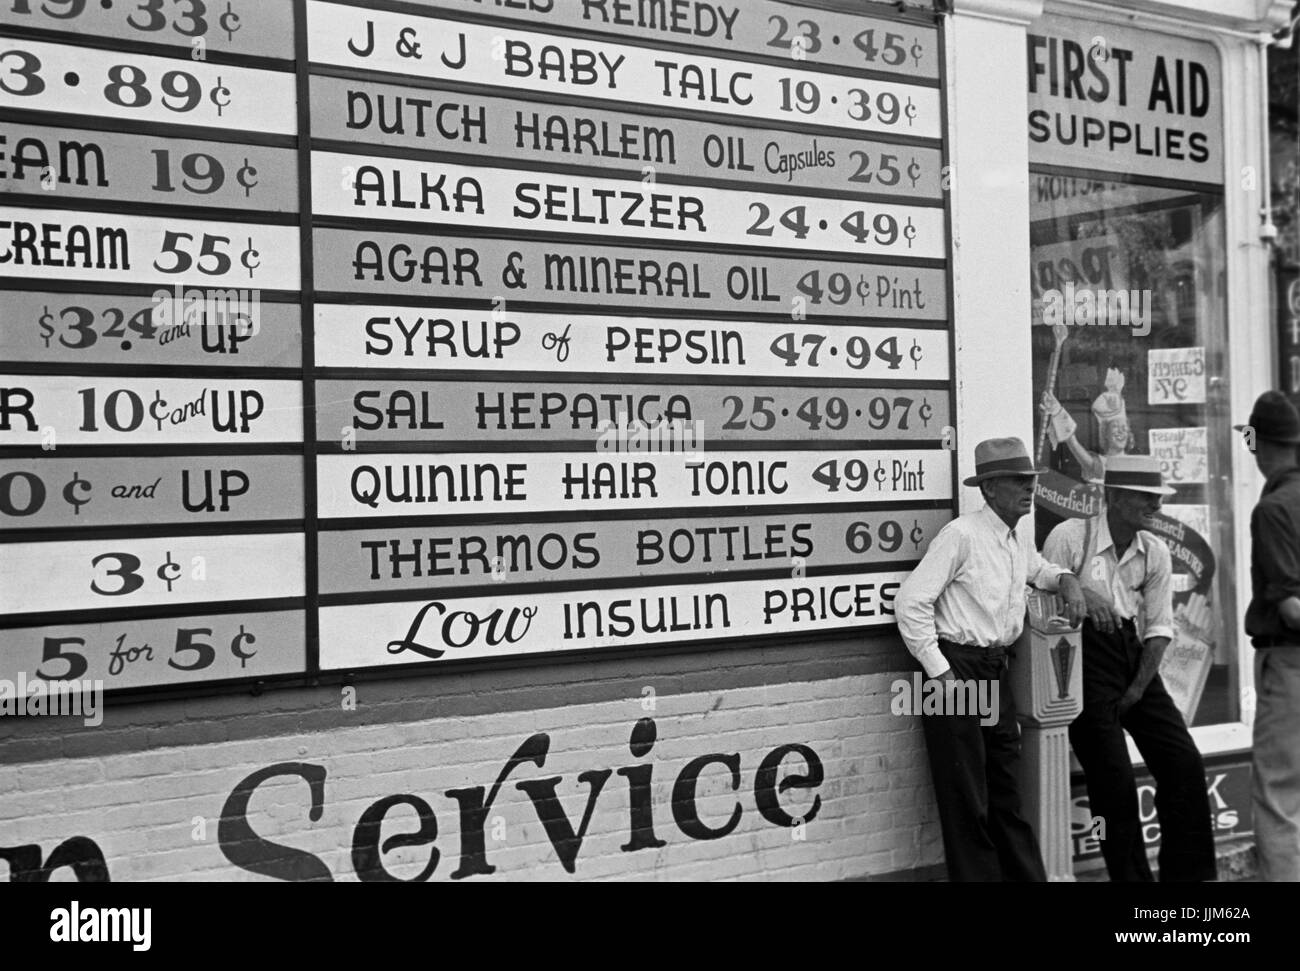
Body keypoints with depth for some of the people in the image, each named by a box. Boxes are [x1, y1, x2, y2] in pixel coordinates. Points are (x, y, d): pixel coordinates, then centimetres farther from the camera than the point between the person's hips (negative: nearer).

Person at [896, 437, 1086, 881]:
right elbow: (910, 603, -18)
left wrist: (1065, 579, 11)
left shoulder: (1022, 536, 10)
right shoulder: (962, 535, -16)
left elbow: (1035, 568, 34)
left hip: (996, 669, 8)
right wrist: (943, 674, -17)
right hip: (958, 666, -8)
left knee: (1007, 791, 14)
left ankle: (1028, 876, 21)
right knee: (966, 801, -2)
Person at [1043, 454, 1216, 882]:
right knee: (1113, 778, -4)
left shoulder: (1155, 551, 5)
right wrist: (1080, 596, -24)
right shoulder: (1071, 536, -10)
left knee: (1183, 761, 2)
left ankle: (1187, 872, 17)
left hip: (1134, 655, 6)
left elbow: (1159, 626, 5)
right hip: (1086, 656, -5)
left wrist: (1140, 686, -4)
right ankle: (1131, 876, 12)